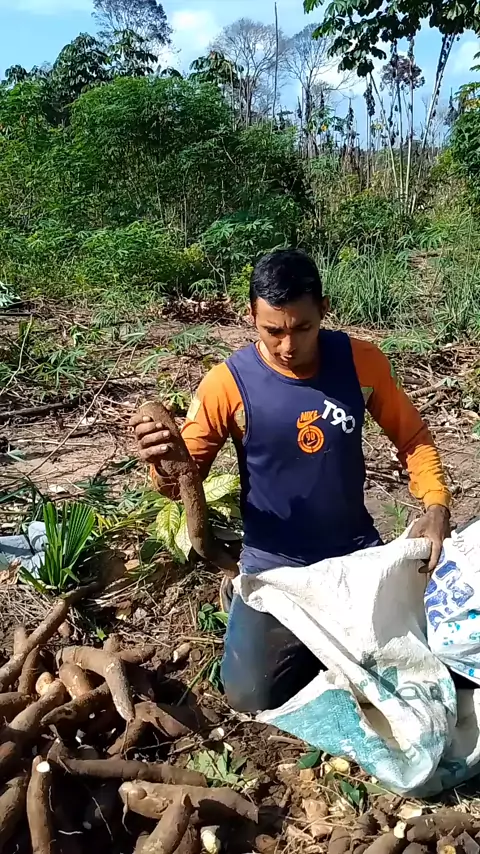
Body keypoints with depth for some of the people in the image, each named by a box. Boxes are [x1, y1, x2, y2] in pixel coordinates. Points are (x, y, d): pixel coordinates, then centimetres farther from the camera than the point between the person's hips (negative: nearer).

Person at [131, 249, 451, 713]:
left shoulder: (361, 361, -12)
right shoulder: (228, 382, -18)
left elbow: (412, 436, 1)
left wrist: (436, 506, -15)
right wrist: (163, 463, -37)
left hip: (357, 551, 2)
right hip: (274, 562, -1)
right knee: (252, 698, -8)